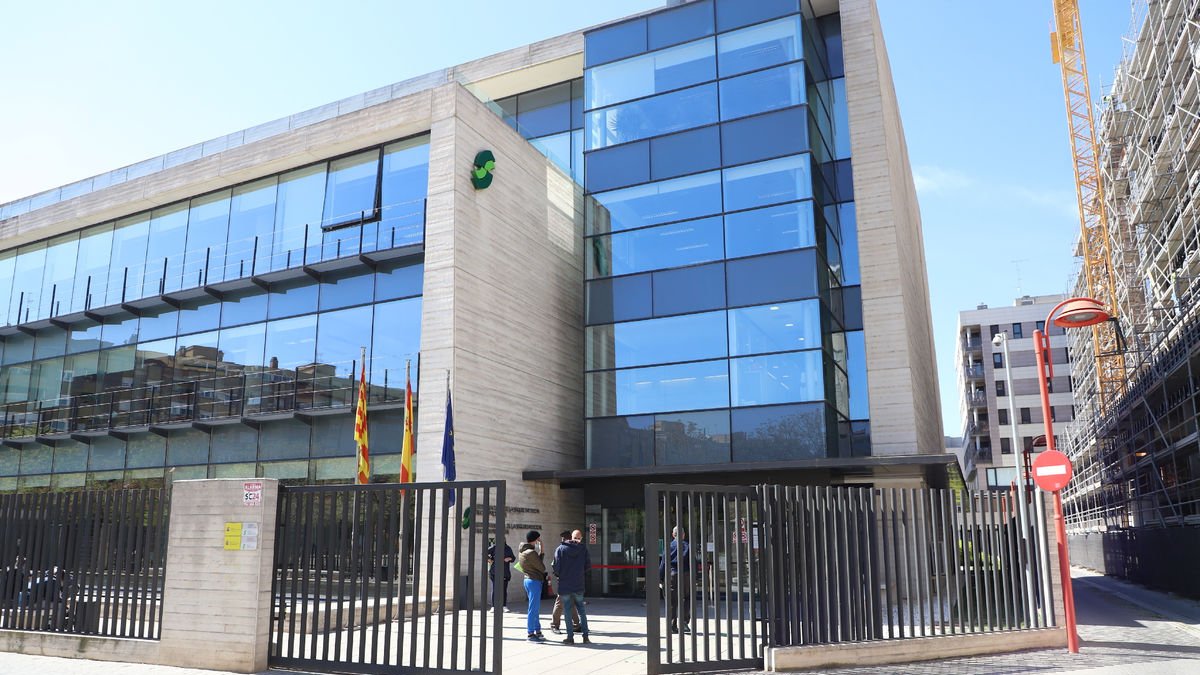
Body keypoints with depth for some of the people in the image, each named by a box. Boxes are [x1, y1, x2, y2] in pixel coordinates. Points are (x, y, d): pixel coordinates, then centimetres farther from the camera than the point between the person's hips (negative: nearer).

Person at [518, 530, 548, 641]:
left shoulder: (521, 552, 11)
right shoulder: (531, 553, -18)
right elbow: (542, 568, -11)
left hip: (528, 579, 10)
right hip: (534, 581, -10)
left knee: (535, 608, 16)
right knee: (533, 608, -4)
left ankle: (538, 631, 23)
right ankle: (531, 634, 0)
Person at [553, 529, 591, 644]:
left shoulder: (560, 549, -5)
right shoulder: (583, 548, -2)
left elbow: (556, 567, -9)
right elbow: (588, 566, 0)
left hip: (564, 585, -1)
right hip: (578, 585, 1)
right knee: (581, 610, 14)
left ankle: (570, 637, 8)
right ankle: (585, 636, 11)